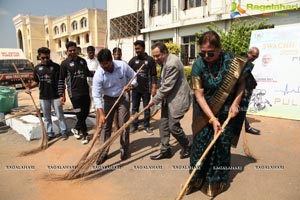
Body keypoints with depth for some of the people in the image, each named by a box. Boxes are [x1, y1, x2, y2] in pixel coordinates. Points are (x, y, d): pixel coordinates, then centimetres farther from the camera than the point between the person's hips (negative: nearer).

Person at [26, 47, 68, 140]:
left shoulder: (56, 66, -4)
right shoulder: (37, 68, 5)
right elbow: (36, 82, 15)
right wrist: (29, 86, -5)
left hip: (55, 96, -3)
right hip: (43, 97, 3)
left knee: (60, 115, 4)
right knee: (46, 117, 12)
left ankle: (63, 132, 17)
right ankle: (49, 133, 24)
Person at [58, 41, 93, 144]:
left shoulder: (83, 61, 7)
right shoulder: (65, 63, -4)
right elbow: (61, 80, -2)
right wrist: (61, 95, -5)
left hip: (85, 92, 5)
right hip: (74, 93, -5)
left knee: (86, 112, 13)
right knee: (80, 115, 1)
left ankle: (76, 129, 35)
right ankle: (85, 135, 16)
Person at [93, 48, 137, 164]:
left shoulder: (123, 66, -19)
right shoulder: (98, 74, -22)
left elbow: (134, 77, -3)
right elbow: (96, 96, -23)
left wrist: (131, 85, -26)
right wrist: (101, 114, -30)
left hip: (123, 98, 0)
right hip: (108, 99, 0)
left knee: (123, 124, 3)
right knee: (105, 126, 2)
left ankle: (124, 149, 20)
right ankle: (103, 152, 15)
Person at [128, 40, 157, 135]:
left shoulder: (150, 60, -3)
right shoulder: (133, 60, 6)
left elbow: (153, 75, -4)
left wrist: (154, 87, -10)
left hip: (146, 89, -2)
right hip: (135, 89, 3)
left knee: (146, 108, 8)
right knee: (134, 108, 10)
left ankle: (146, 126, 19)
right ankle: (134, 125, 22)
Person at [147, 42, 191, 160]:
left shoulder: (172, 64, -24)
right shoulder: (165, 62, 8)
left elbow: (167, 86, -24)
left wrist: (154, 100, -14)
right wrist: (158, 98, 11)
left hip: (177, 99, -10)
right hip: (168, 98, 10)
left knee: (173, 126, -3)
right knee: (164, 125, 9)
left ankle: (187, 147, 22)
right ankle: (165, 150, 21)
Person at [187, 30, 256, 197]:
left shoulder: (231, 61, -14)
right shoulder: (198, 65, -14)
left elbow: (241, 83, 2)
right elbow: (199, 95, -16)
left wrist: (236, 103, -10)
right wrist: (212, 118, -22)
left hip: (226, 111, 0)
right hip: (205, 111, 0)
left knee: (222, 145, 8)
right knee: (200, 143, 3)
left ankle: (216, 180, 29)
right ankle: (197, 179, 23)